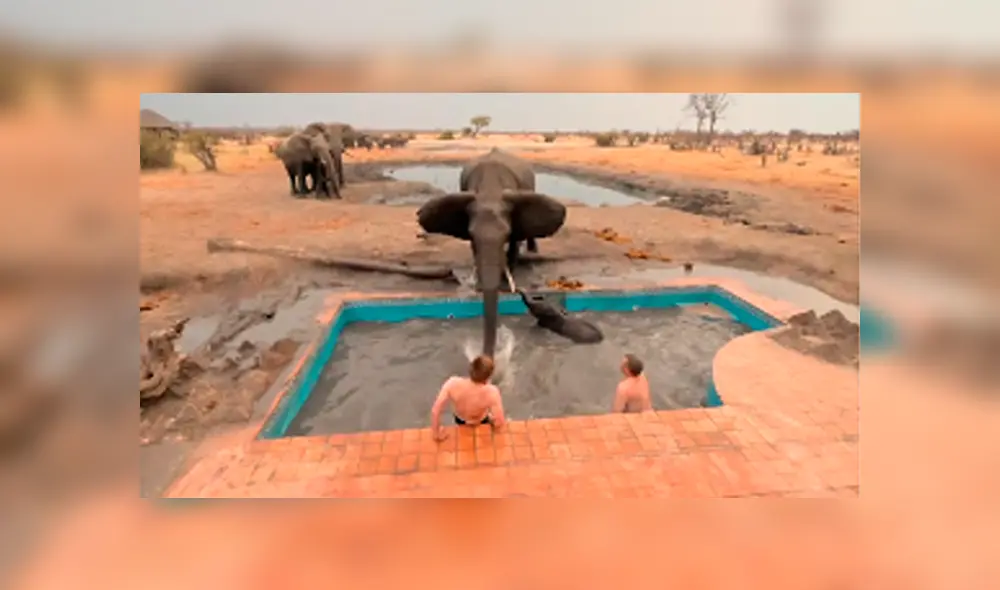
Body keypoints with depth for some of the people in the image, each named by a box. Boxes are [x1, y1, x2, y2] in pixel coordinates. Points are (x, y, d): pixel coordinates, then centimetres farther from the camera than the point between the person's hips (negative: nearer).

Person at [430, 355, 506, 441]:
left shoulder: (453, 383, -40)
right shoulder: (492, 392, -44)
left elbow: (435, 410, -33)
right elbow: (499, 423, -35)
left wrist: (437, 433, -16)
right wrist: (491, 420, -11)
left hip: (460, 420, 1)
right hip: (481, 422, -1)